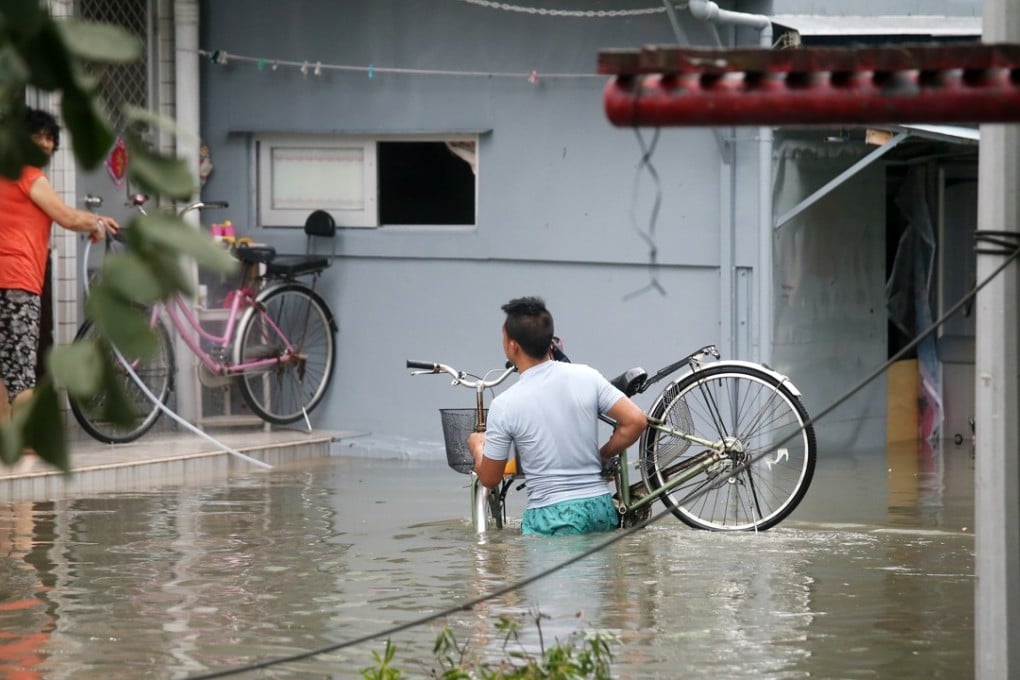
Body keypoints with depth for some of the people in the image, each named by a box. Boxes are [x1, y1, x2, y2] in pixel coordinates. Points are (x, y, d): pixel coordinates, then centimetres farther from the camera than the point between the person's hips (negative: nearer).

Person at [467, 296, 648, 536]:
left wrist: (476, 446, 24)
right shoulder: (586, 376, 0)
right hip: (600, 507, 5)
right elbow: (636, 420, -4)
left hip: (550, 517, -5)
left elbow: (489, 479, 1)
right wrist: (602, 456, 11)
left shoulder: (504, 405, -8)